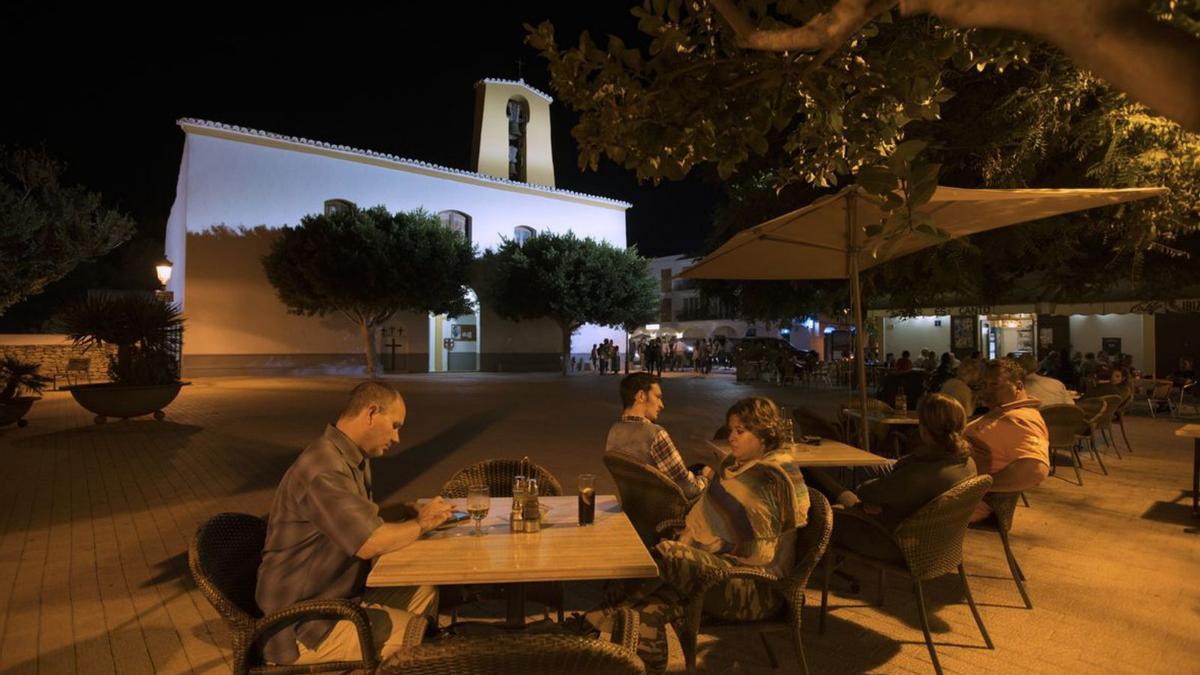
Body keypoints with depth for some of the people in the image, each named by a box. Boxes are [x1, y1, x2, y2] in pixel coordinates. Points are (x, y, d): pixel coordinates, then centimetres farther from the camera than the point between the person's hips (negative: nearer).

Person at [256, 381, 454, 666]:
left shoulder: (354, 459, 6)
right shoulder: (324, 468, -26)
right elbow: (370, 544, -30)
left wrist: (415, 517, -2)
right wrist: (420, 524, -14)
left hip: (340, 593, 9)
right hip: (303, 627, -9)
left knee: (426, 593, 4)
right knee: (419, 635, -12)